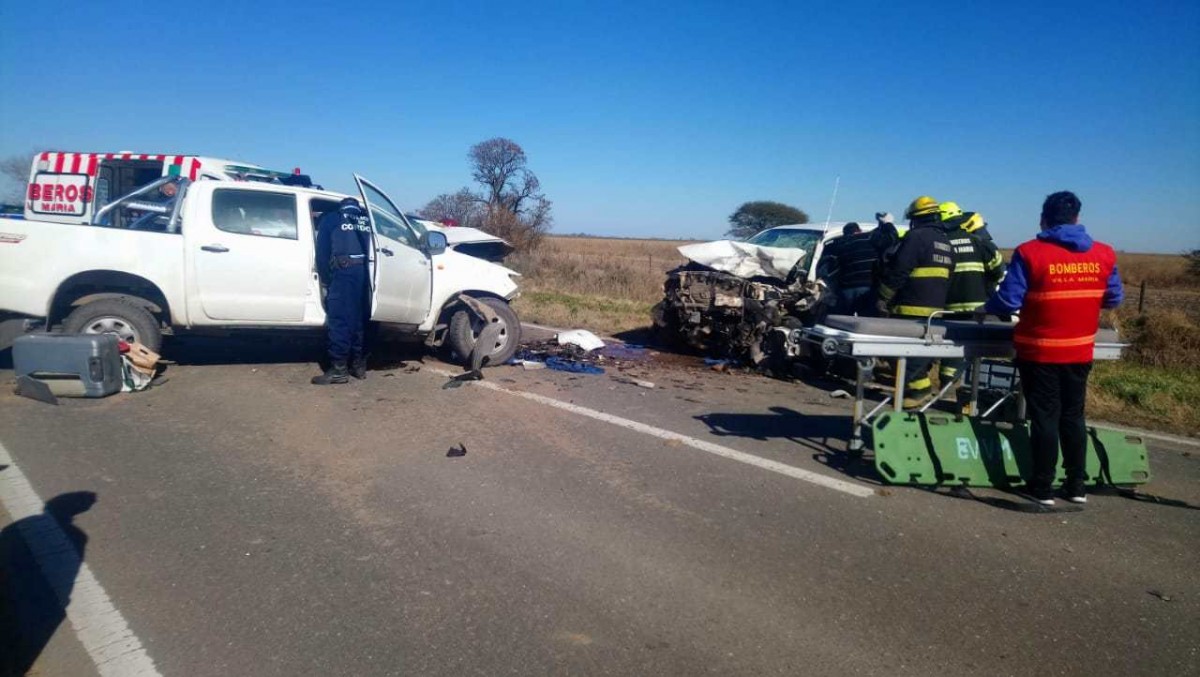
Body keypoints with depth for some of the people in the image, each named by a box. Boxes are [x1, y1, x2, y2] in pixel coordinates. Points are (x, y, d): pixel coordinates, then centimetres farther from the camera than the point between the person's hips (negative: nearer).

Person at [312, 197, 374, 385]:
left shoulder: (330, 219, 14)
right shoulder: (368, 219, 22)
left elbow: (322, 252, 10)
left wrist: (325, 278, 19)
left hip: (343, 272, -4)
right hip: (365, 273, 4)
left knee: (339, 320, -3)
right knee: (360, 320, 12)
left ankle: (339, 369, -6)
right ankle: (359, 364, 17)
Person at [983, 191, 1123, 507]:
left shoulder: (1030, 253, -14)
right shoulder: (1103, 254, 0)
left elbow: (1008, 300, -15)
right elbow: (1115, 298, 10)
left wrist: (986, 309, 5)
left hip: (1039, 351, -4)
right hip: (1080, 351, 4)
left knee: (1045, 417, 4)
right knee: (1073, 416, 16)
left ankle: (1042, 488, 10)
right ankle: (1076, 485, 23)